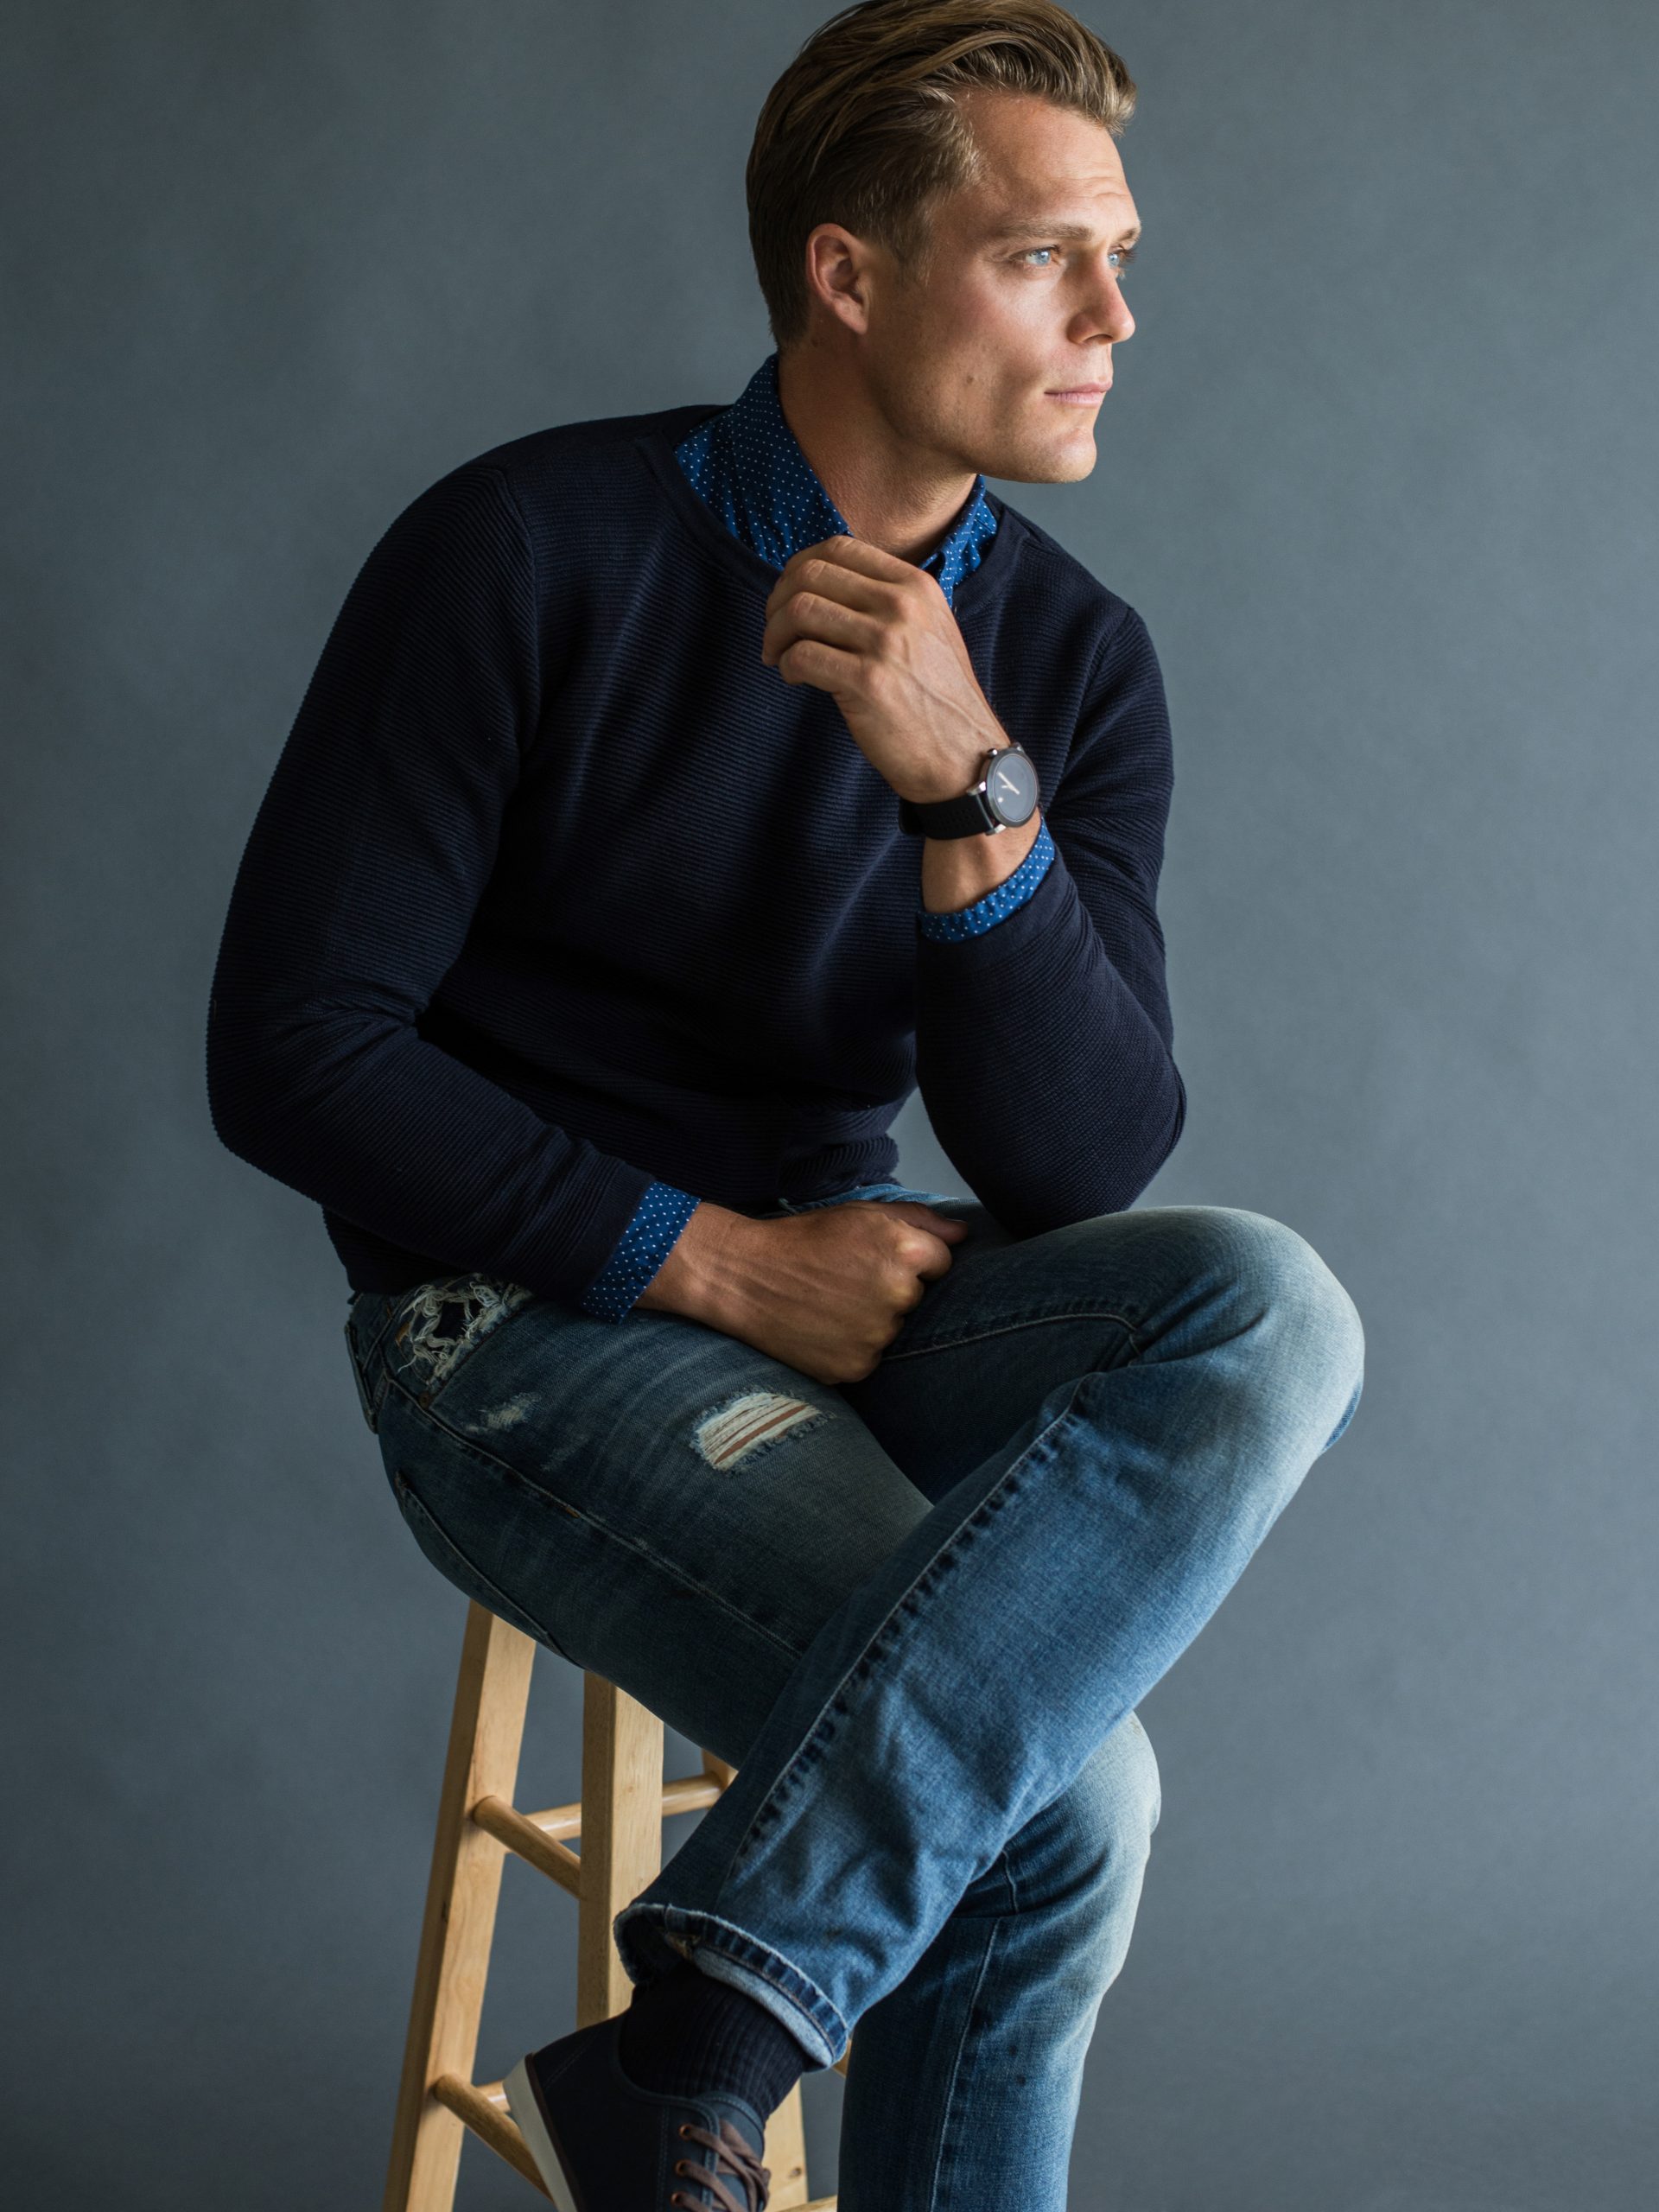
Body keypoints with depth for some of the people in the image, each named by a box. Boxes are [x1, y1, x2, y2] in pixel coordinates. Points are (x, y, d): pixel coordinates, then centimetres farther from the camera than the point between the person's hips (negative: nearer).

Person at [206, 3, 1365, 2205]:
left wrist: (970, 793, -23)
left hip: (837, 1289, 6)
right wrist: (720, 1261, -15)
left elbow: (1083, 1164, -8)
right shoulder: (532, 547, -10)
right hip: (524, 1318, -5)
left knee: (1269, 1309, -27)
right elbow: (291, 1052, -10)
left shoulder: (1072, 656, 1)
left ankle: (710, 2024, -28)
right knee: (1060, 1795, -26)